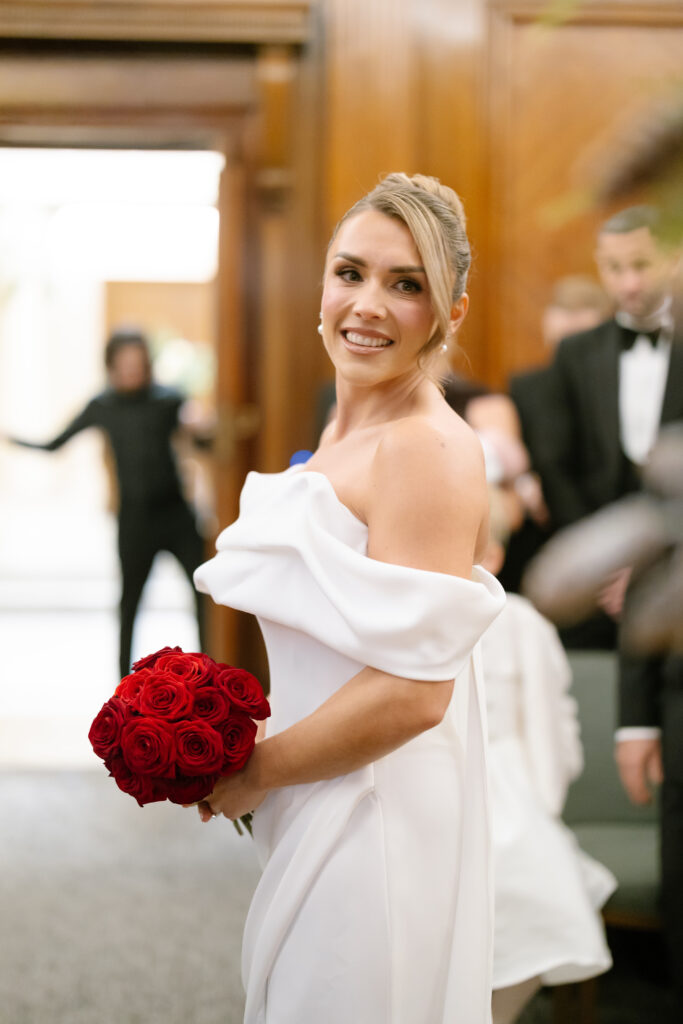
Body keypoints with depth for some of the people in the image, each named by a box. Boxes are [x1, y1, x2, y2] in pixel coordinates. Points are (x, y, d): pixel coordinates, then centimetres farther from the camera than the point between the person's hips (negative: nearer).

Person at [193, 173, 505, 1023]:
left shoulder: (429, 450, -19)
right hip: (319, 814, 9)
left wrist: (253, 771, -13)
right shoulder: (341, 435, 10)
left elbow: (412, 690, -25)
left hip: (377, 818, -9)